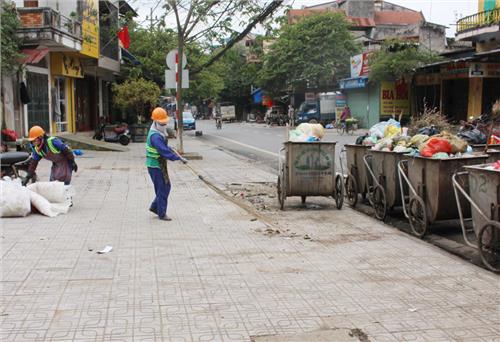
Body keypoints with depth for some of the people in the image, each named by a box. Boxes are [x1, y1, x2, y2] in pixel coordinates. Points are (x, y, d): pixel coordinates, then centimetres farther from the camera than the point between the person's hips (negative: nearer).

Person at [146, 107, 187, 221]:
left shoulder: (160, 133, 10)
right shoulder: (155, 136, -24)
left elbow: (165, 147, 21)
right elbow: (164, 151, -30)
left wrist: (175, 153, 7)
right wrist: (179, 158, -27)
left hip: (161, 165, 10)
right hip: (155, 166, -10)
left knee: (166, 186, 16)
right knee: (163, 189, -2)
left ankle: (154, 207, 28)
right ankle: (162, 214, 9)